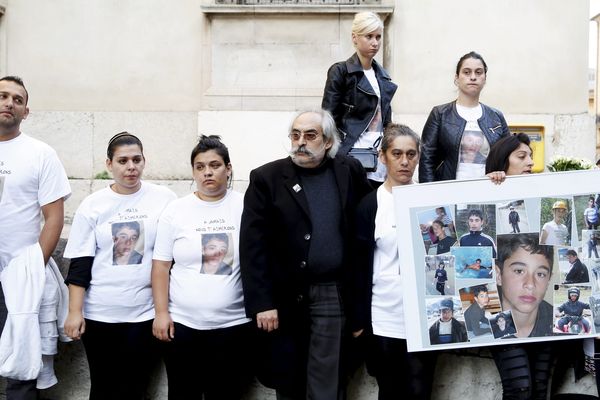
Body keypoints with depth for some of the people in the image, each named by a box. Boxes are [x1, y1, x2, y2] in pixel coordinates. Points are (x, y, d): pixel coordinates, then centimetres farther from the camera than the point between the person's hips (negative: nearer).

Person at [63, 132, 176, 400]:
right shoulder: (93, 205, 0)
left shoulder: (164, 199, -1)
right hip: (99, 313, 1)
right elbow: (79, 263, 0)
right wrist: (75, 312, -5)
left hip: (146, 312, 0)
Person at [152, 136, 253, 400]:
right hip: (182, 323, 1)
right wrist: (161, 312, -4)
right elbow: (161, 266, 2)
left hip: (234, 325, 0)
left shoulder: (246, 208, 0)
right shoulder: (175, 210, 1)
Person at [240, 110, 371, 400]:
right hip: (284, 298, 0)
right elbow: (253, 246, -7)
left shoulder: (350, 172, 4)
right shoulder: (266, 178, -2)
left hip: (333, 296, 1)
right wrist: (261, 302, -12)